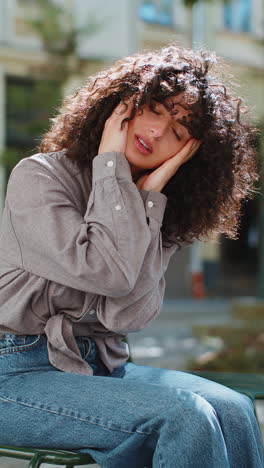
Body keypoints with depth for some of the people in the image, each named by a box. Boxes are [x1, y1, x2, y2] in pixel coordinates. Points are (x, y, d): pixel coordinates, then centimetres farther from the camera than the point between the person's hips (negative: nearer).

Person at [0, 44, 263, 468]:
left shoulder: (160, 215, 8)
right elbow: (106, 272, -23)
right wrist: (111, 164, -14)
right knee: (184, 415, -25)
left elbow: (125, 316, -10)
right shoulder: (39, 177, -7)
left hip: (101, 367, 6)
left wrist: (149, 192, -11)